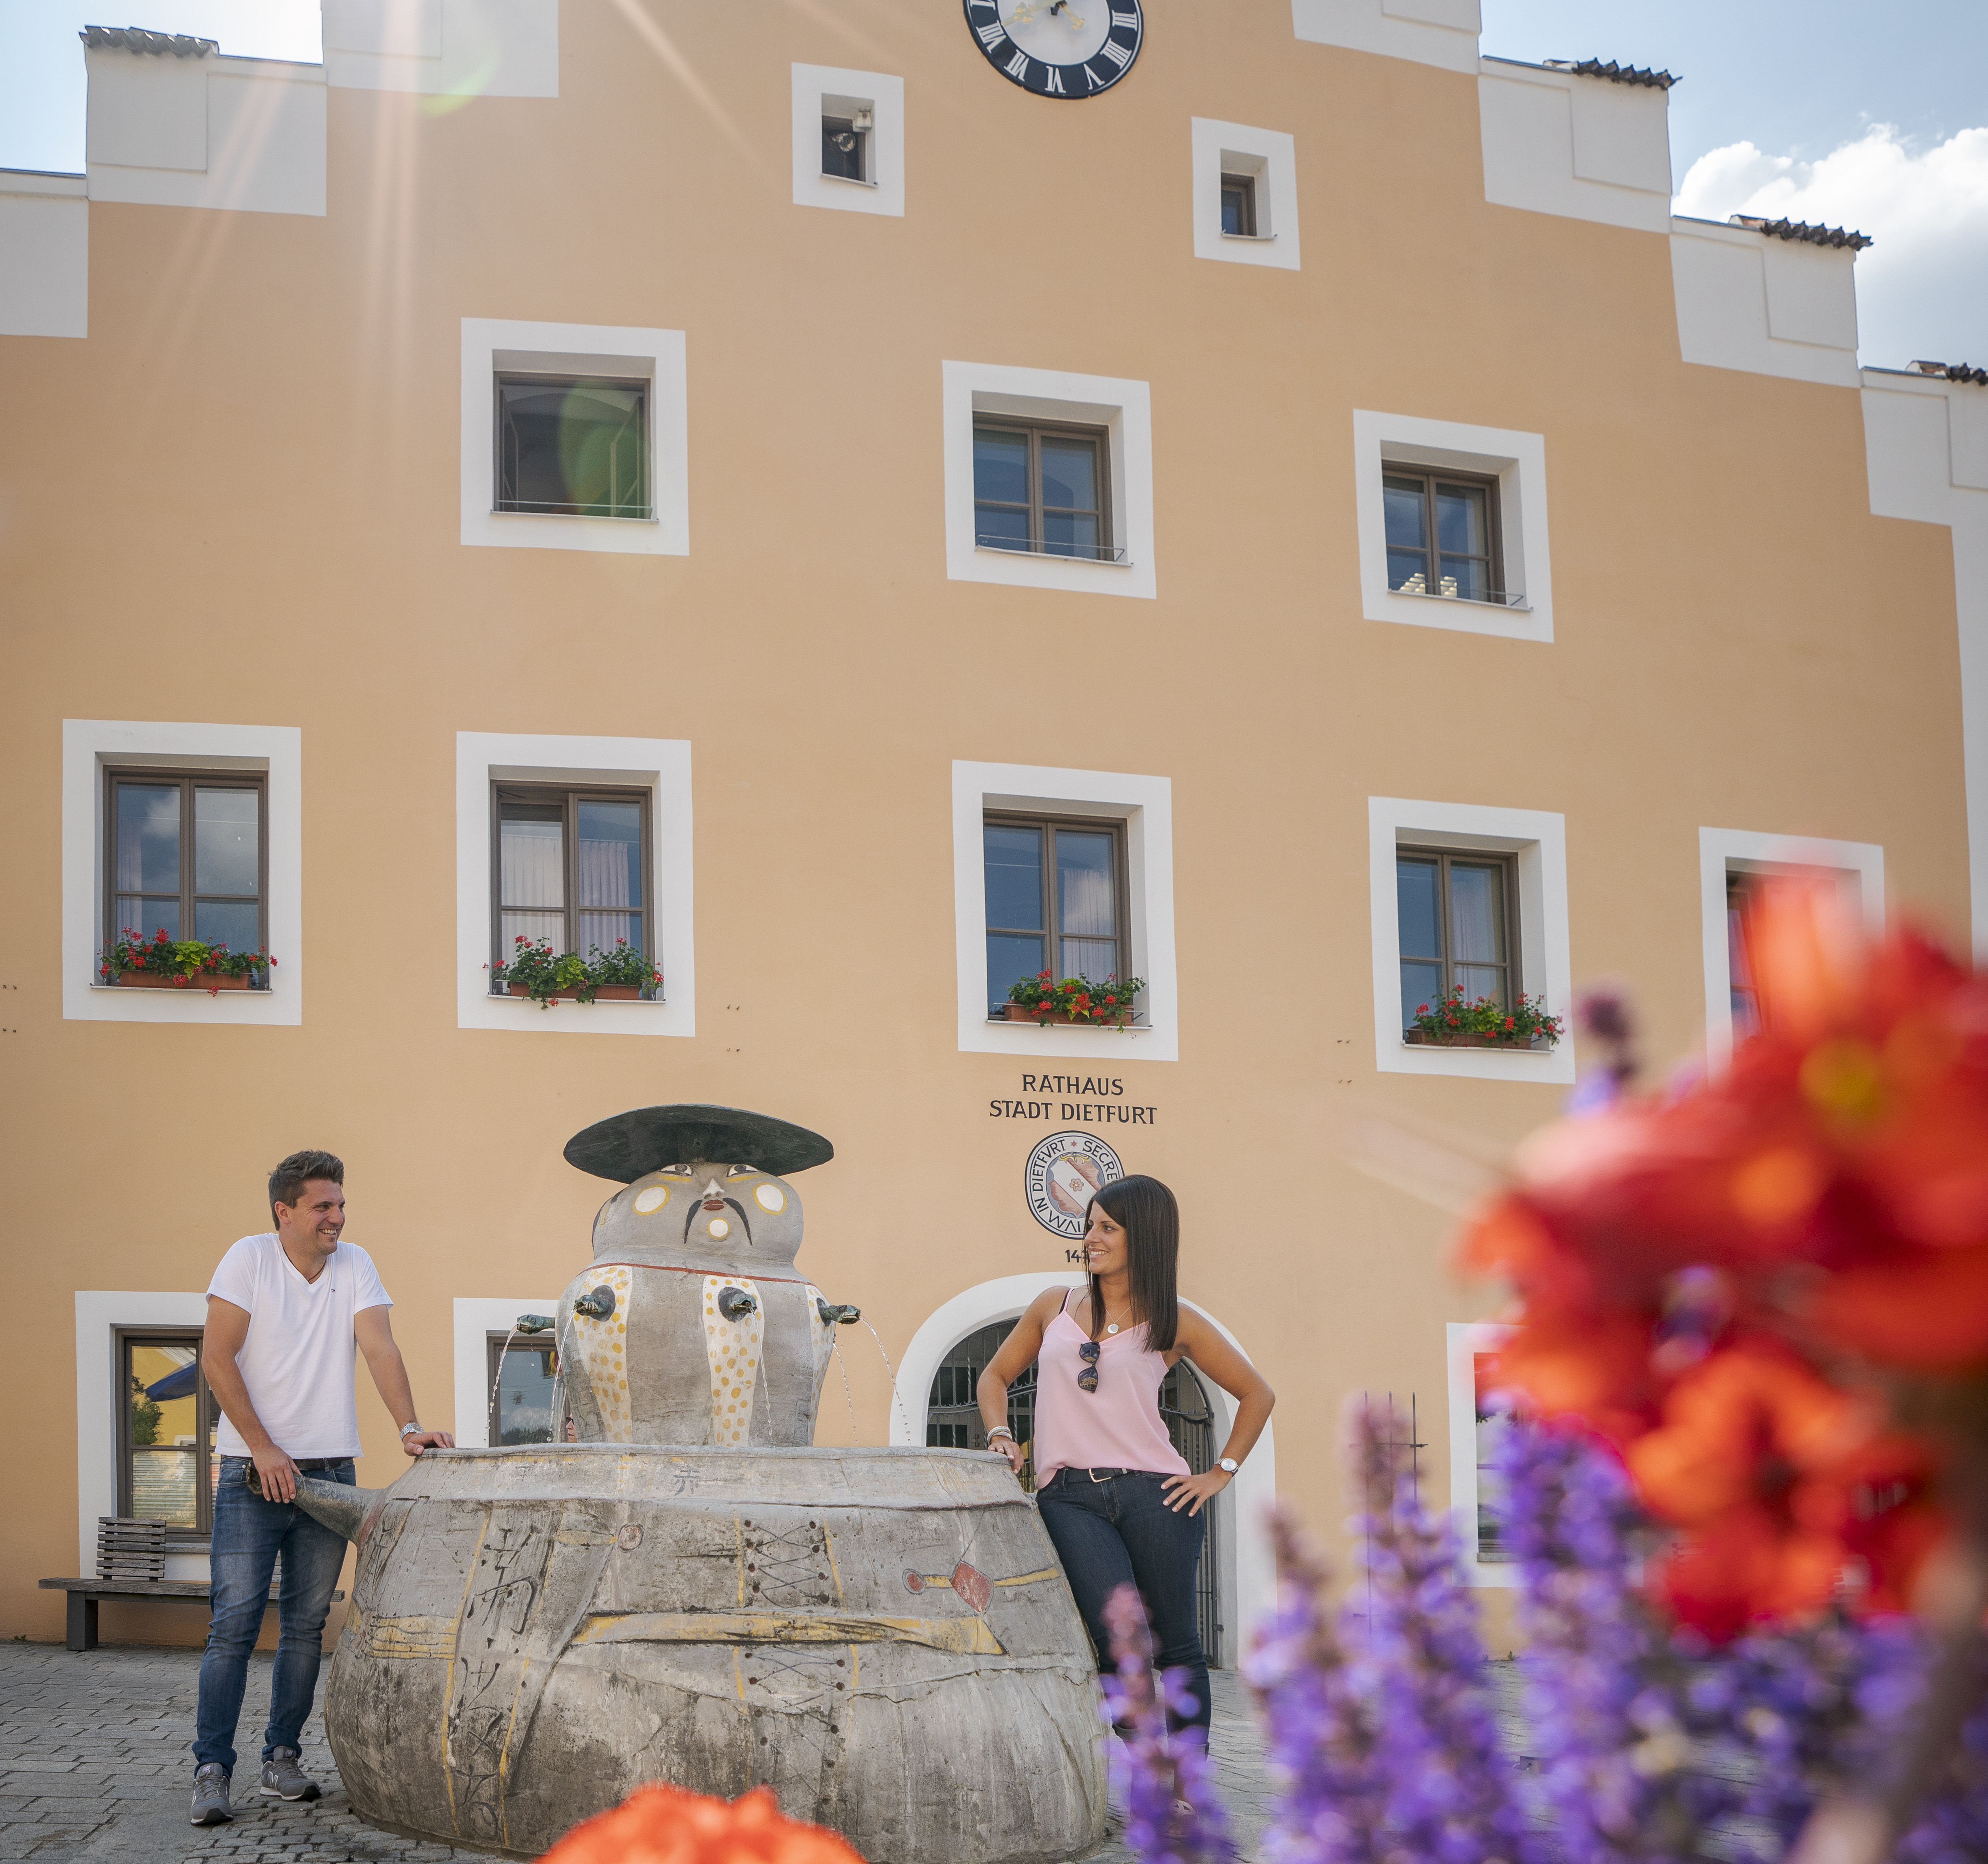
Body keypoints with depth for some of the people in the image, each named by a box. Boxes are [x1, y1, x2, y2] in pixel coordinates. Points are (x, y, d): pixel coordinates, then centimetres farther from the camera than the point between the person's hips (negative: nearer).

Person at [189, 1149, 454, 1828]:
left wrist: (408, 1428, -18)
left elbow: (380, 1349, -3)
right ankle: (212, 1767, -7)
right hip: (253, 1469, -4)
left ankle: (281, 1757, 16)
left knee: (307, 1625, 7)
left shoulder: (355, 1265, 6)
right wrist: (263, 1447, -13)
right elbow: (217, 1359, -8)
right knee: (236, 1620, -9)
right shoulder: (249, 1259, -5)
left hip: (329, 1469, 4)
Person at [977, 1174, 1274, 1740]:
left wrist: (1221, 1474, 6)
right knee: (1120, 1639, -16)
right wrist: (1000, 1435, 6)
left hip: (1152, 1491, 0)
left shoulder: (1173, 1324, 7)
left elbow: (1257, 1394, 14)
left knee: (1176, 1643, 3)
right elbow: (996, 1377, 24)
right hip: (1068, 1497, 0)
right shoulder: (1054, 1308, 14)